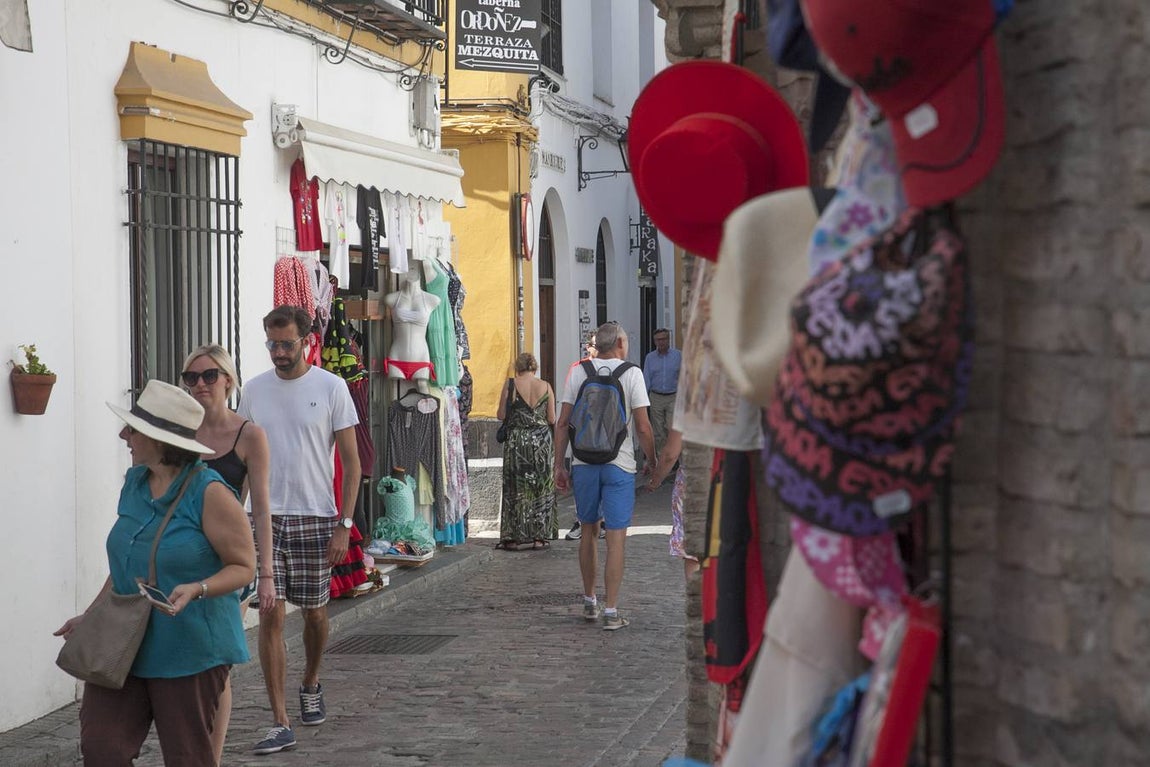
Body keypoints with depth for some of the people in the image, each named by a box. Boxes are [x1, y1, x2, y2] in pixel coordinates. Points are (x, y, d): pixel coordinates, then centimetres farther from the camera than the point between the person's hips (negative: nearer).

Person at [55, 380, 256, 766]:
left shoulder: (209, 493, -14)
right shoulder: (135, 482, 8)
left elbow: (244, 566, -11)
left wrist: (196, 589, -28)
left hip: (191, 650, -6)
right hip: (126, 644, 6)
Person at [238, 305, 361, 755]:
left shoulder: (331, 388, -3)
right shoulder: (254, 390, 6)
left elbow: (351, 462, -2)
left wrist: (344, 525, -9)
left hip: (316, 519, -1)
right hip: (267, 519, 1)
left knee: (315, 613, 12)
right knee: (270, 617, -8)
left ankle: (310, 685, 41)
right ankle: (280, 723, -7)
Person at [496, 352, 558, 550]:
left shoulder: (510, 385, -5)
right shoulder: (545, 386, -1)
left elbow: (502, 416, -4)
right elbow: (552, 419, 0)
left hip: (516, 441, -1)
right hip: (541, 441, 1)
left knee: (515, 490, 5)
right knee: (541, 489, 9)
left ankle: (513, 537, 5)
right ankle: (539, 537, 9)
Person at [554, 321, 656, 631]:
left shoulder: (578, 372, 5)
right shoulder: (631, 373, -3)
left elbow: (563, 423, 3)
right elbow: (643, 427, -6)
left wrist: (559, 466, 7)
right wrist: (653, 462, 6)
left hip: (584, 463, 3)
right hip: (619, 464, -3)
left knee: (589, 531, 17)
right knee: (616, 537, -1)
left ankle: (589, 602, 26)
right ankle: (611, 612, -2)